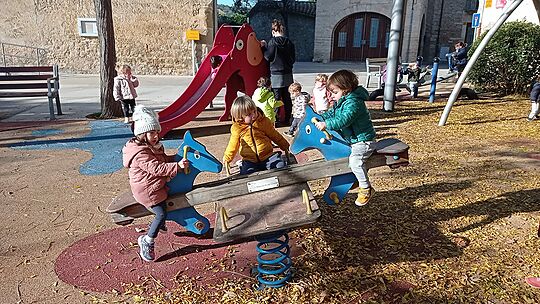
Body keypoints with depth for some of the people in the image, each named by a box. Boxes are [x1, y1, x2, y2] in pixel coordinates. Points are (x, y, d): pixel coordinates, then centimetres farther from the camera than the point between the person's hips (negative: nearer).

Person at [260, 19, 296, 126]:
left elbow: (268, 57, -6)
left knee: (276, 98, 0)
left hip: (276, 74, -4)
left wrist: (264, 47, 8)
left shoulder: (273, 42, -9)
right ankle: (287, 119, 18)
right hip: (288, 74, 4)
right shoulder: (289, 42, 4)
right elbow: (293, 59, 10)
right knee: (287, 98, 10)